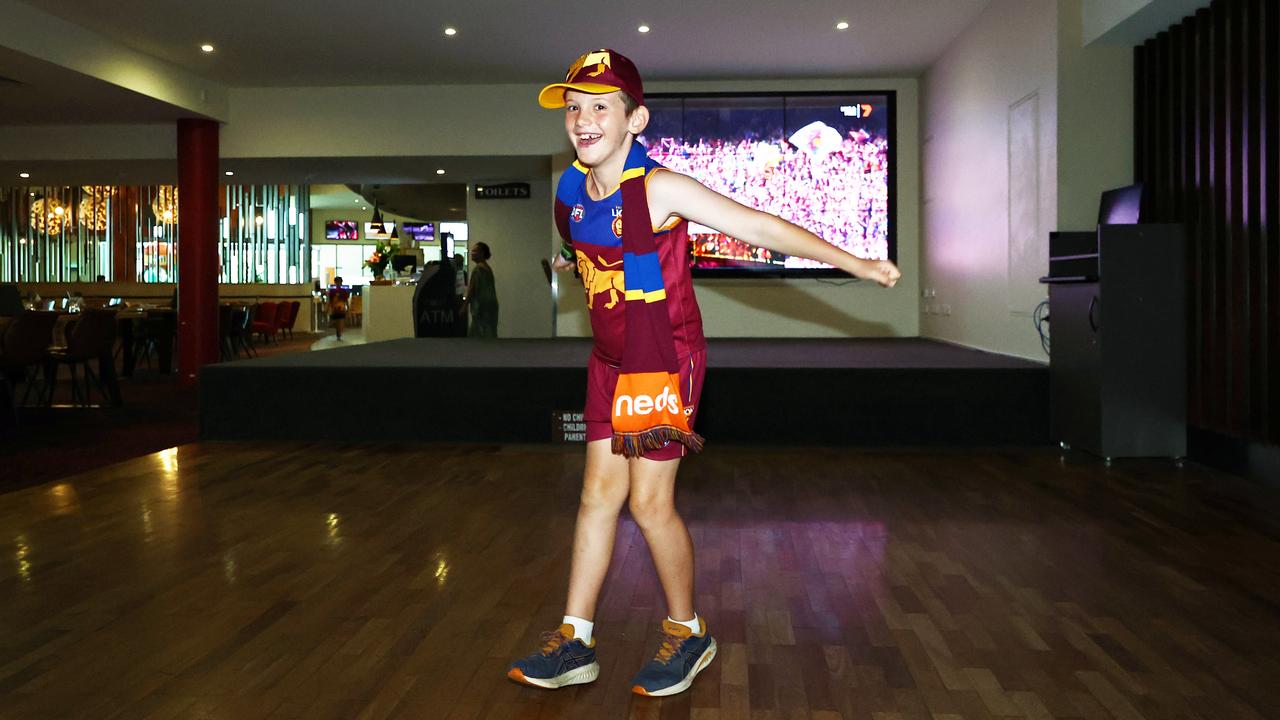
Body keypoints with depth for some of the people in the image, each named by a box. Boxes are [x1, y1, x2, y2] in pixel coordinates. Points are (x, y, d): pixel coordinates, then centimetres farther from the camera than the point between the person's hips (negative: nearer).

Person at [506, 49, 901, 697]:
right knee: (598, 493, 9)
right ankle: (574, 642, 19)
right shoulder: (572, 192, 1)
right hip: (610, 361, 7)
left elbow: (760, 228, -21)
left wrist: (855, 264, -23)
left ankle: (688, 633, 20)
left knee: (650, 503, -3)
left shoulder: (658, 188, -20)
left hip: (663, 360, -7)